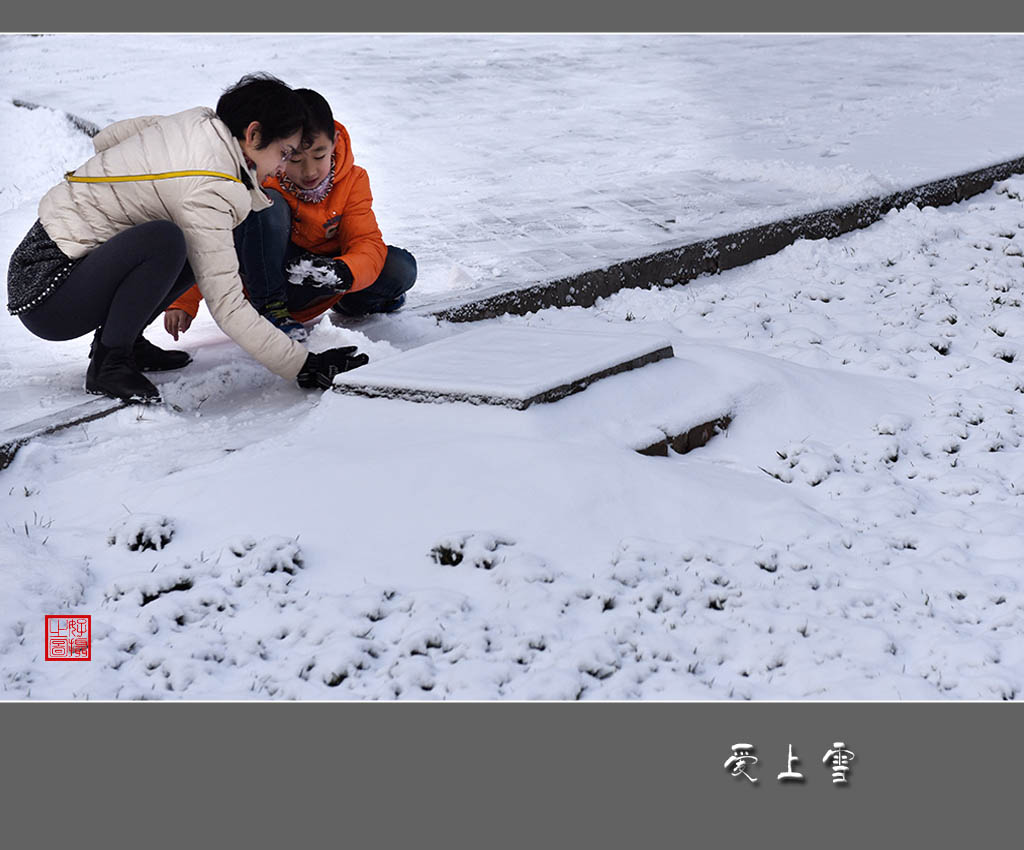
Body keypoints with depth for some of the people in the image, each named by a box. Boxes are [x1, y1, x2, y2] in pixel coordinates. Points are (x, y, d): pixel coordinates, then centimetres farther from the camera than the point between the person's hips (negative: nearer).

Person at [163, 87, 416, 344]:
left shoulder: (352, 181, -9)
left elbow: (368, 244, -17)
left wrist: (342, 273, -41)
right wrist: (183, 302, -30)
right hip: (265, 281, -4)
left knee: (401, 268, -18)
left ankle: (349, 303, 14)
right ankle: (270, 309, -21)